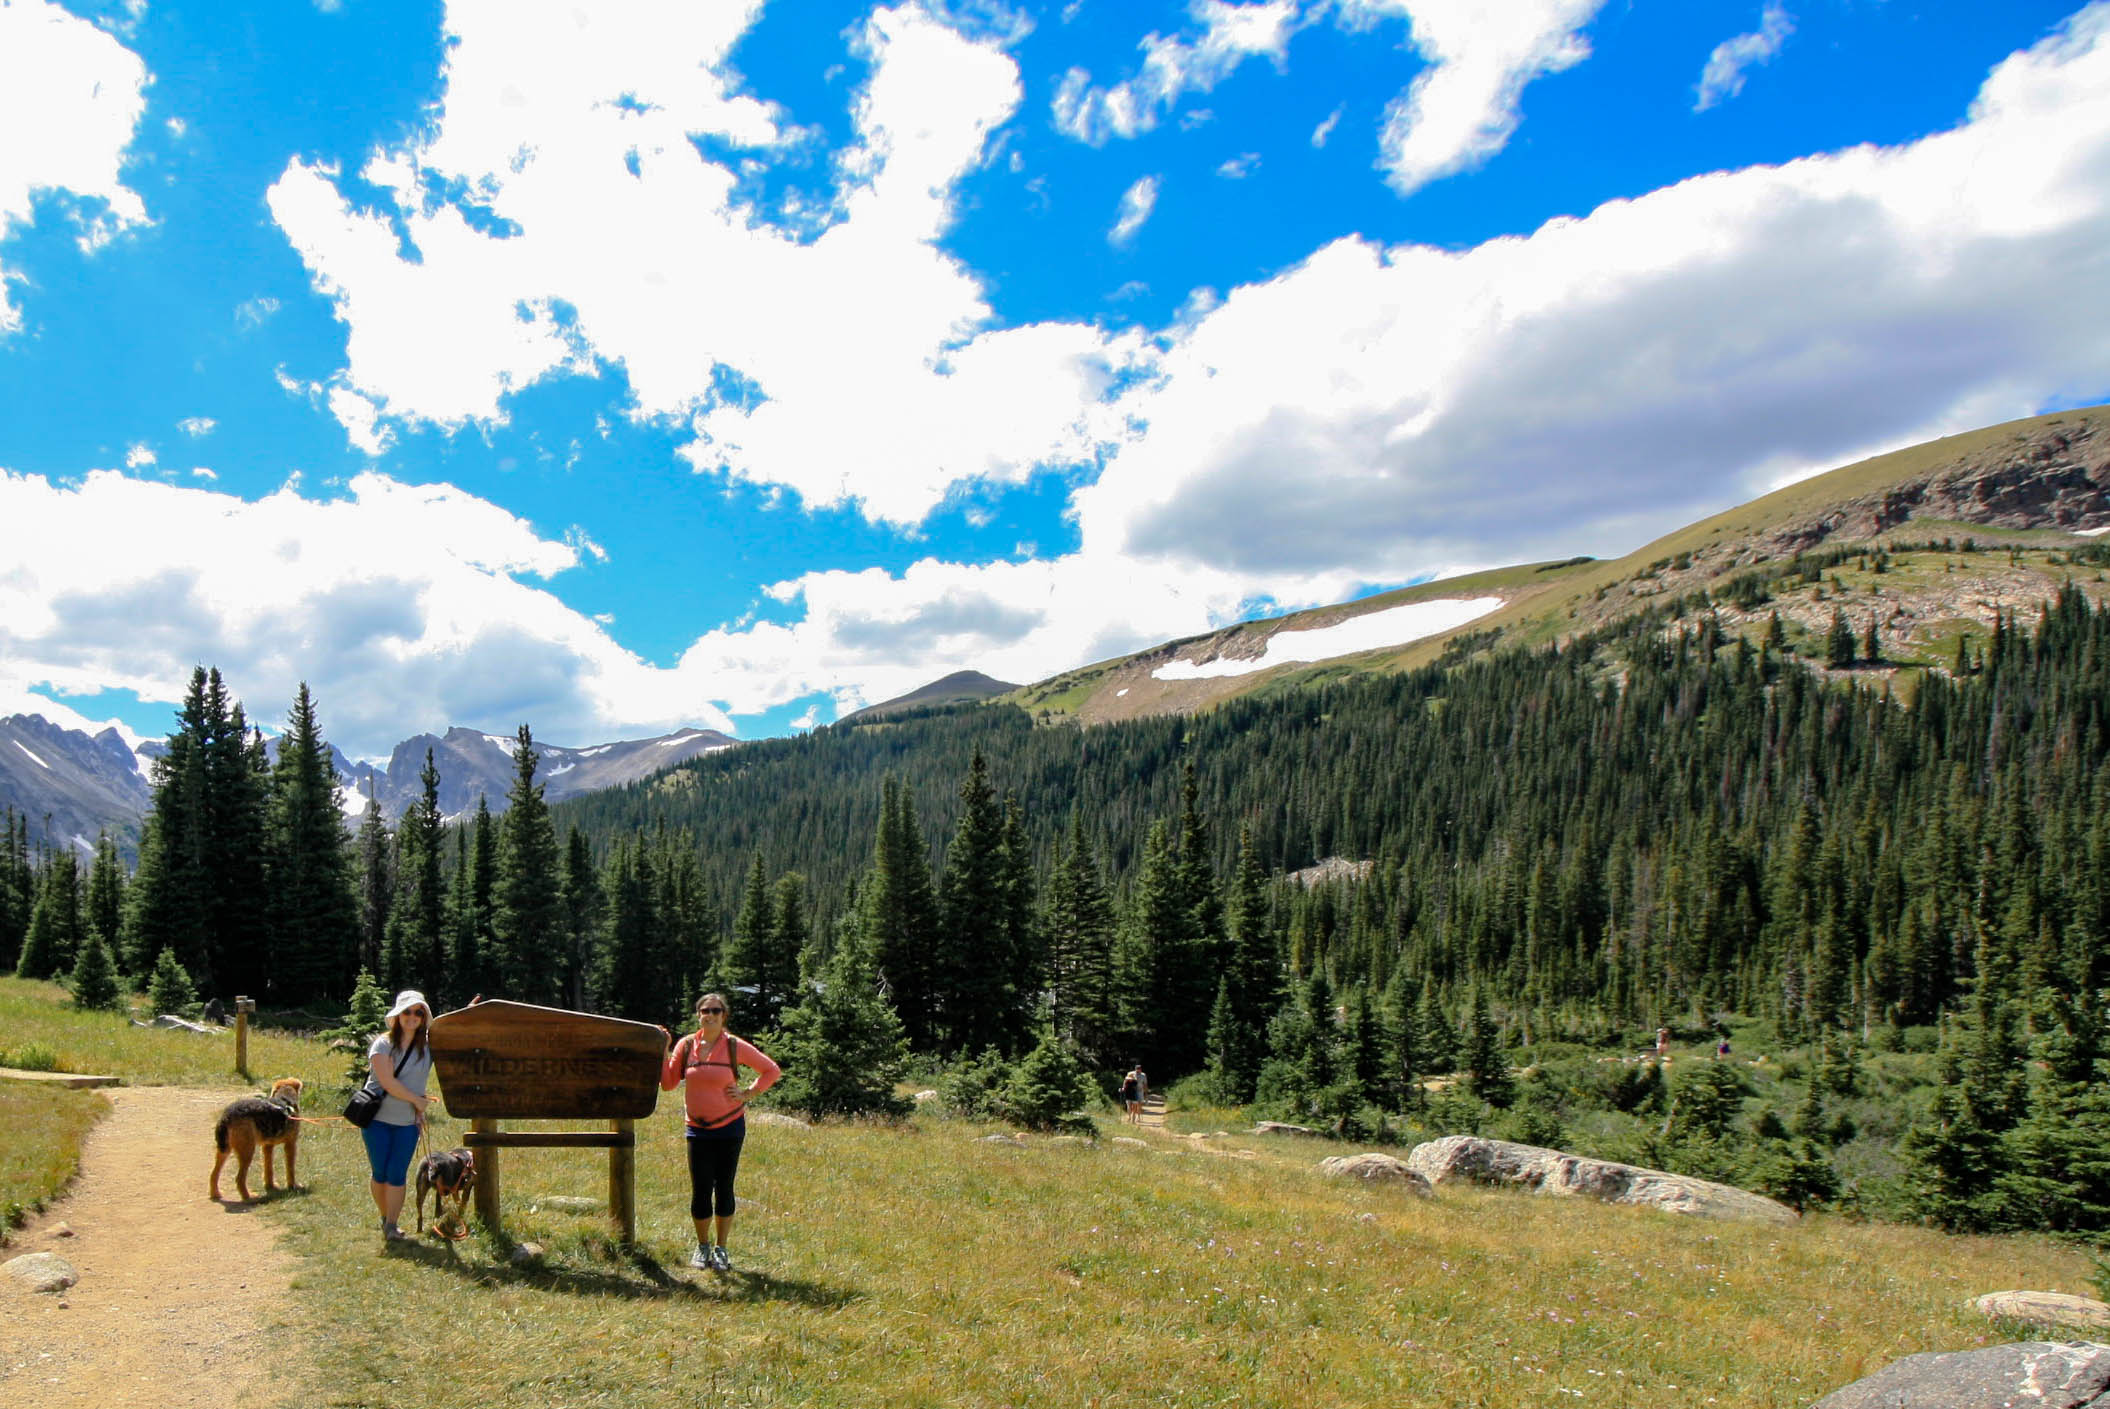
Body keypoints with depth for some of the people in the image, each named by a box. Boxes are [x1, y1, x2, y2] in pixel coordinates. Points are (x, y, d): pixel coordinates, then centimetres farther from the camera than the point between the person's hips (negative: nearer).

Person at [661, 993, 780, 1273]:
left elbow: (772, 1070, 3)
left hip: (730, 1127, -1)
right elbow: (668, 1083, 3)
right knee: (700, 1190, 0)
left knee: (724, 1188, 4)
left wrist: (748, 1093, -4)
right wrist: (663, 1052, -4)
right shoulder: (686, 1045, 2)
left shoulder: (735, 1047, -5)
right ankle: (702, 1245, 21)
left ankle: (721, 1249, 19)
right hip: (698, 1129, 1)